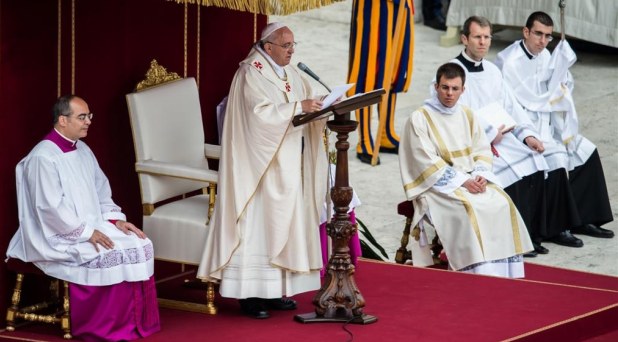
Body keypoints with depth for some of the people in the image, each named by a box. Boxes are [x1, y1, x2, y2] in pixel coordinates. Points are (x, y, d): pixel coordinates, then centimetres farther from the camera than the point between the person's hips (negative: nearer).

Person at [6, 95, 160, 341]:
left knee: (140, 245, -9)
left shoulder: (83, 151, 12)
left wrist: (116, 219, 1)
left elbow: (101, 192, 18)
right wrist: (86, 233, -21)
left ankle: (136, 321, -5)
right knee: (112, 257, -26)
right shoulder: (43, 157, -16)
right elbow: (51, 208, -21)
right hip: (60, 238, -9)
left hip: (92, 226, 9)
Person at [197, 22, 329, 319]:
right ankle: (250, 294, -6)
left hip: (289, 165, 8)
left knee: (284, 224, 8)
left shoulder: (291, 74, 15)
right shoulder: (251, 73, -10)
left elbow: (308, 106, 13)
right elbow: (261, 113, -22)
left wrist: (324, 108, -7)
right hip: (262, 163, -8)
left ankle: (274, 291, 12)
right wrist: (298, 107, -27)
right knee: (258, 225, -8)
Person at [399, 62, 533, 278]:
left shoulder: (467, 116, 14)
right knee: (469, 209, -32)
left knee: (502, 203, -19)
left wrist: (480, 176, -10)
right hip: (437, 185, -6)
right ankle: (482, 273, -32)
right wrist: (462, 181, -18)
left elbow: (482, 152, 11)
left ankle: (505, 273, -18)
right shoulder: (419, 119, -5)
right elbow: (428, 163, -12)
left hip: (471, 180, 6)